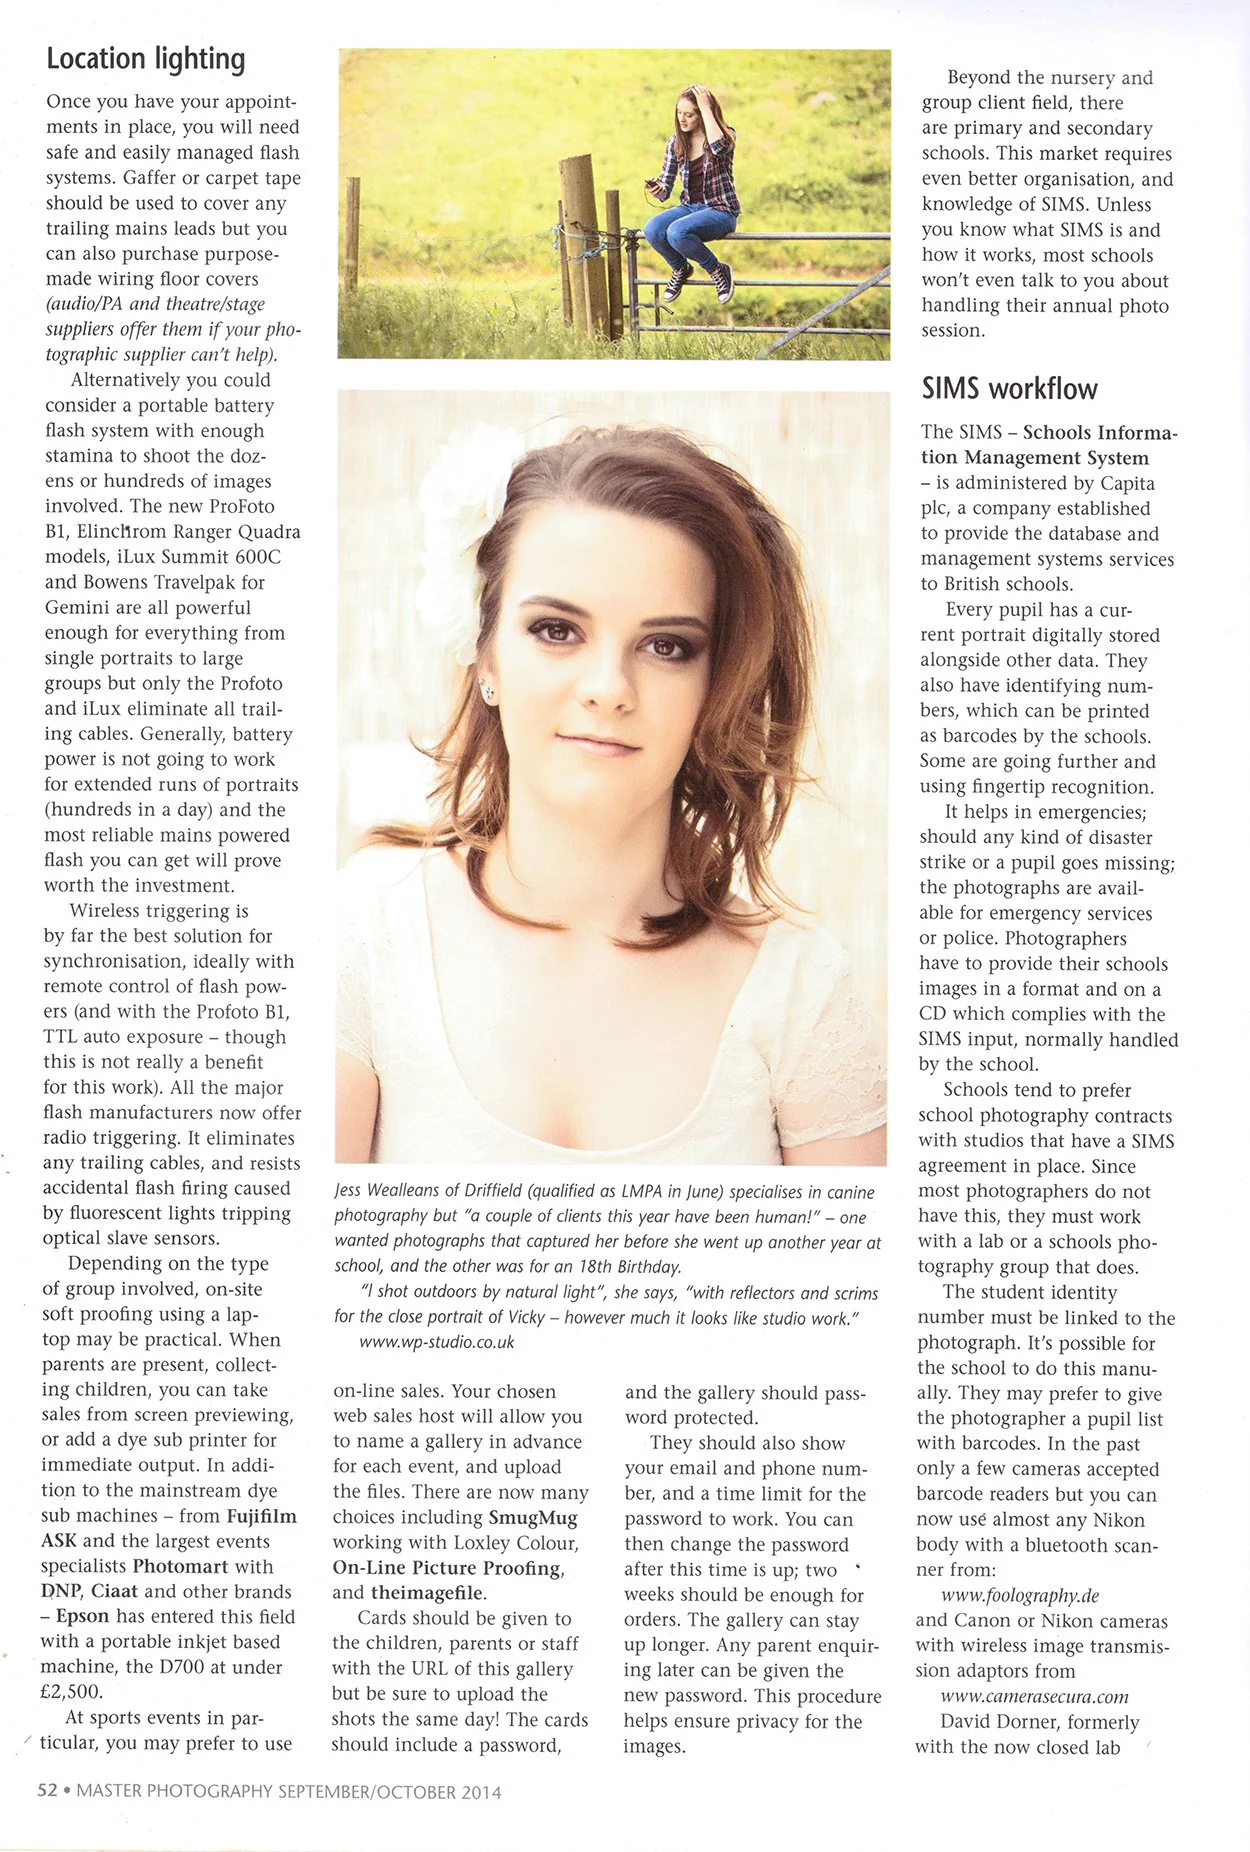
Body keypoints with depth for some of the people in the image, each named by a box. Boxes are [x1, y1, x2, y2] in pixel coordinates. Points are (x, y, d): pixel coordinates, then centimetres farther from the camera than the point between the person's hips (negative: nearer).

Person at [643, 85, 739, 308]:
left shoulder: (725, 135, -7)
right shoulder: (676, 142, 6)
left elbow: (718, 147, -34)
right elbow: (665, 188, 5)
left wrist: (706, 107, -24)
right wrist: (657, 190, -20)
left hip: (721, 211, -5)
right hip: (690, 206, 5)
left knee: (677, 232, -34)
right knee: (652, 229, -26)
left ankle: (718, 271, -7)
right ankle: (681, 269, 6)